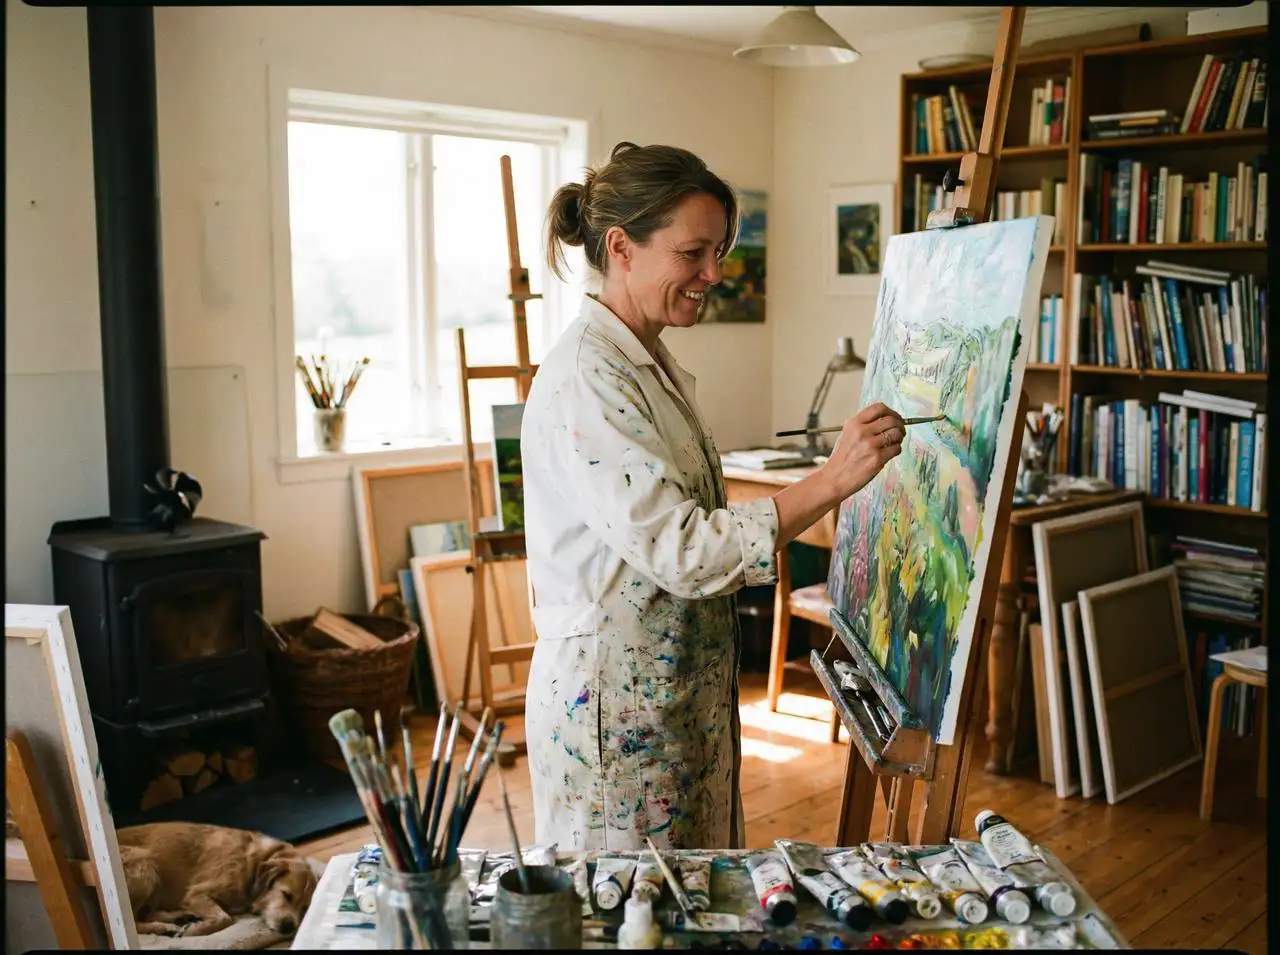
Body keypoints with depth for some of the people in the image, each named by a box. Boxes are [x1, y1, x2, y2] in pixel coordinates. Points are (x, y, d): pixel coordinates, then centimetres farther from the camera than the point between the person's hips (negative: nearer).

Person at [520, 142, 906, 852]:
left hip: (680, 693, 9)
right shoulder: (584, 375, -20)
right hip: (613, 703, -9)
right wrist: (831, 480, -28)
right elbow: (681, 551, -26)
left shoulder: (650, 363, 10)